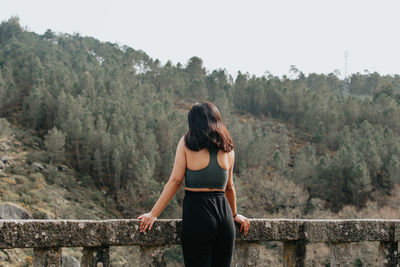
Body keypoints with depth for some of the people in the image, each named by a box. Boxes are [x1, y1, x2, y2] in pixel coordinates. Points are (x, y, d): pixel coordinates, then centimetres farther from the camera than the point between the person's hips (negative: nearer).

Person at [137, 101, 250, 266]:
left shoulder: (186, 143, 0)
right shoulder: (227, 148, 10)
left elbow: (175, 180, -3)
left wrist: (153, 213, 0)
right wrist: (234, 214, 35)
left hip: (196, 213, -3)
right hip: (223, 214, 3)